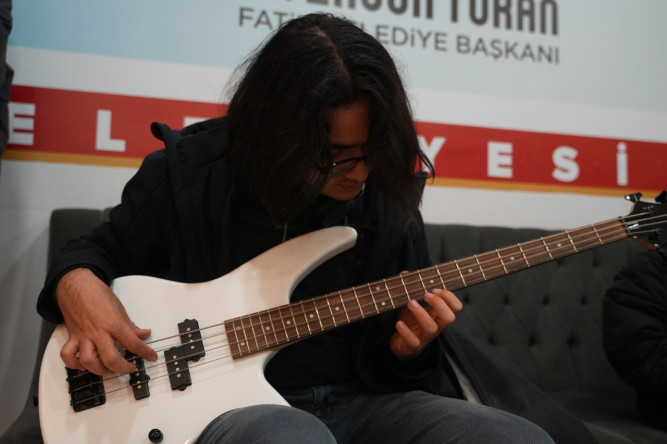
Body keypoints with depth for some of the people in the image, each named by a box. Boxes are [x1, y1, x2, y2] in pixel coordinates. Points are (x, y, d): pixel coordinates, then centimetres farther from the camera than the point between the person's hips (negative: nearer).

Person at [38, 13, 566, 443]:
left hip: (356, 400, 4)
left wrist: (405, 349, -12)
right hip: (225, 401, -3)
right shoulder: (186, 172, -5)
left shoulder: (387, 195, 3)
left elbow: (382, 355, 13)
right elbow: (102, 251, 11)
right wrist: (78, 284, -12)